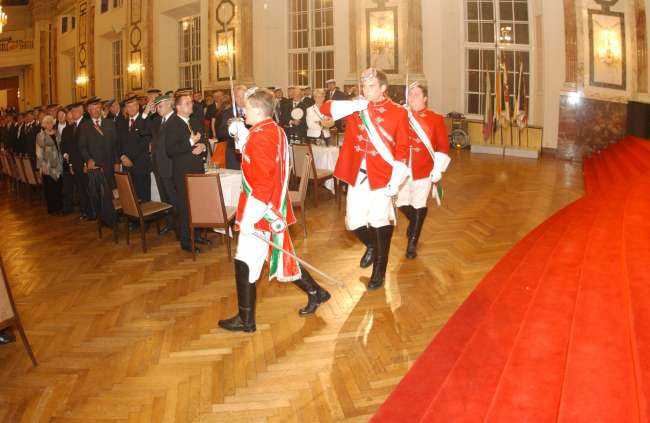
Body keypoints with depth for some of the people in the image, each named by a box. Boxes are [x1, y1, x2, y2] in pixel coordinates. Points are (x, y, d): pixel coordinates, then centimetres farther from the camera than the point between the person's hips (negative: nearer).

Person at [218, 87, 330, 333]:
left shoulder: (260, 136, -19)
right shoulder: (275, 131, 9)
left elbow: (263, 181, -25)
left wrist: (249, 218, -24)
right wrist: (242, 134, 18)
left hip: (261, 211, -9)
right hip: (274, 208, 9)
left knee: (244, 263, 1)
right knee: (279, 255, 20)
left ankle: (245, 320, 12)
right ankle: (315, 293, 30)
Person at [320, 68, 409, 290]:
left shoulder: (398, 112, -3)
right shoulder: (355, 108, 7)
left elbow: (402, 149, -6)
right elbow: (325, 108, -2)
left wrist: (395, 180, -15)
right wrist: (354, 105, -14)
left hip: (382, 177, -3)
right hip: (357, 176, 3)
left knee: (380, 221, 4)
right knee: (354, 222, 7)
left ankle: (380, 270, 22)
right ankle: (372, 246, 41)